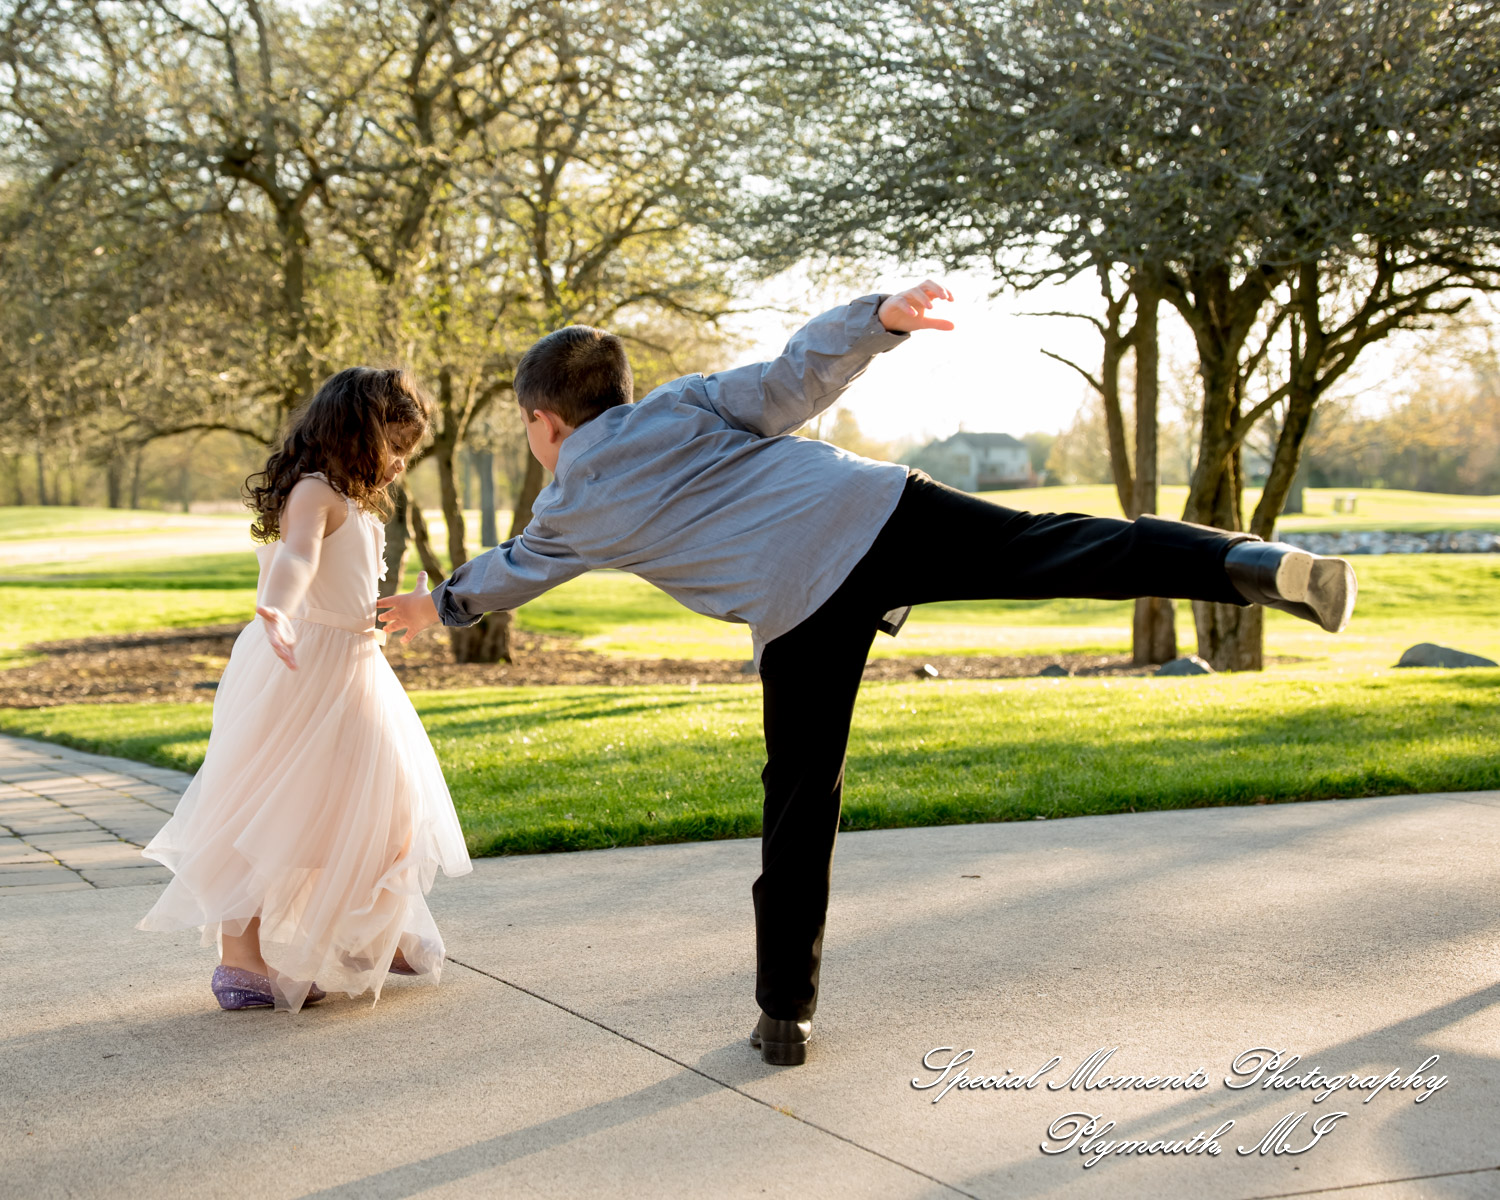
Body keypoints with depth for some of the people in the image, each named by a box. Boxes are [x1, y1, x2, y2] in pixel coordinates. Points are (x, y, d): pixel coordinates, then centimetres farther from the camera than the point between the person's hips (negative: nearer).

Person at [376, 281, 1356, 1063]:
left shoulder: (570, 513, 23)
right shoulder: (682, 404, 25)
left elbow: (505, 575, 43)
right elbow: (790, 385, 6)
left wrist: (438, 607, 62)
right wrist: (883, 317, 2)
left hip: (799, 611, -2)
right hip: (881, 513, 2)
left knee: (800, 805, 11)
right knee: (1064, 548, -9)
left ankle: (786, 1014, 18)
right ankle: (1251, 564, -32)